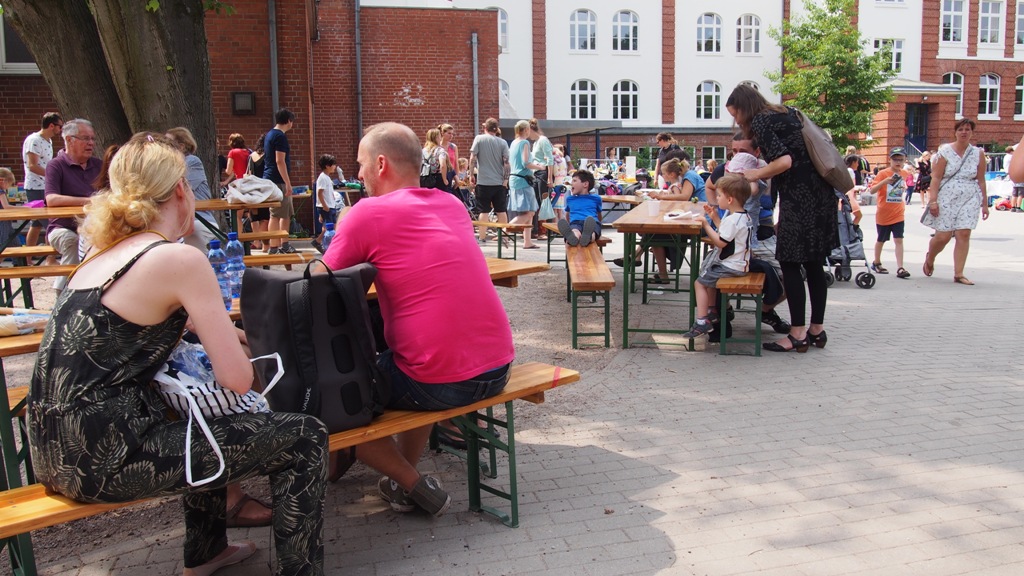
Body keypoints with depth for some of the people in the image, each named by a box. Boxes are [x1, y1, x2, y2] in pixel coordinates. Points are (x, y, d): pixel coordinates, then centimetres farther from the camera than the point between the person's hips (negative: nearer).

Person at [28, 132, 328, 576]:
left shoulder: (106, 251, 12)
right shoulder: (180, 260, -13)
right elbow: (238, 380, -13)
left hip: (56, 449, 9)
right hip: (103, 459, -9)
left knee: (207, 406, 35)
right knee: (303, 438, -3)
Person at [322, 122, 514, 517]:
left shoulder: (369, 213, -8)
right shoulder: (452, 204, 11)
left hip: (441, 385, -7)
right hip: (498, 370, 7)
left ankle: (415, 486, 14)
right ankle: (404, 479, 37)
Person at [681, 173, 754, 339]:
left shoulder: (732, 220, -25)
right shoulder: (744, 216, 8)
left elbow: (720, 242, -25)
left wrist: (706, 225, -20)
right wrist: (715, 218, 12)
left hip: (730, 267, -11)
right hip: (740, 263, 11)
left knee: (699, 283, -7)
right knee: (709, 278, 29)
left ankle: (701, 321, -9)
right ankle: (712, 312, 38)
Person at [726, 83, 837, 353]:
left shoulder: (760, 121, -8)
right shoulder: (785, 113, 18)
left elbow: (784, 161, -19)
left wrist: (756, 174, -4)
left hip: (798, 198, -9)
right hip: (819, 193, 9)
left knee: (790, 263, -3)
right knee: (813, 263, 13)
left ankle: (798, 335, 0)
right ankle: (817, 329, 20)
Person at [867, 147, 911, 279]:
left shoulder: (904, 174, 5)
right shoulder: (883, 173, -11)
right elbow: (872, 190, -21)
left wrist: (904, 188, 9)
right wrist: (885, 181, -31)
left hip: (898, 214, 3)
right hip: (883, 214, -3)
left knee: (899, 240, -7)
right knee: (881, 240, 12)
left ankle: (900, 268, -10)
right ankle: (876, 263, 32)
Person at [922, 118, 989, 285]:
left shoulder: (978, 153, 7)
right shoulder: (945, 151, -1)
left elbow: (981, 181, 10)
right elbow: (936, 178, -5)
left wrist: (985, 203, 10)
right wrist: (933, 200, -13)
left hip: (970, 198, 2)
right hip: (947, 197, -2)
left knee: (964, 235, -7)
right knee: (943, 236, -3)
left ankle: (958, 274, -2)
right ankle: (929, 259, 29)